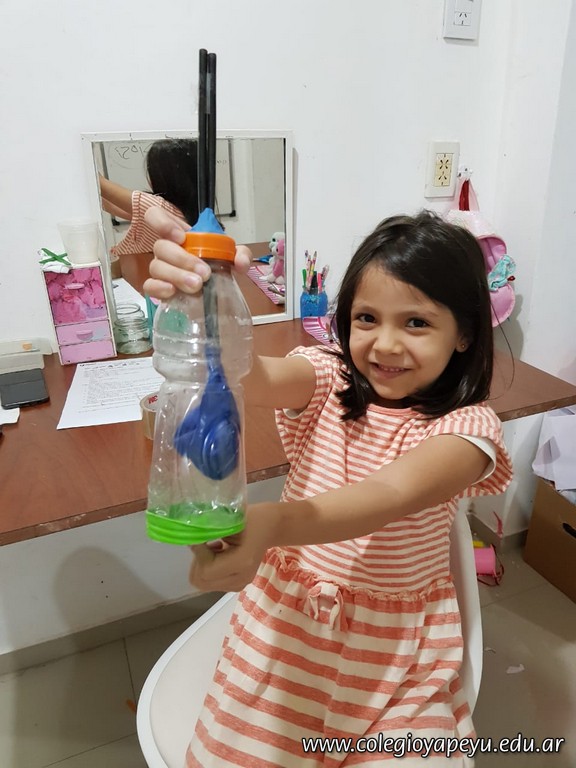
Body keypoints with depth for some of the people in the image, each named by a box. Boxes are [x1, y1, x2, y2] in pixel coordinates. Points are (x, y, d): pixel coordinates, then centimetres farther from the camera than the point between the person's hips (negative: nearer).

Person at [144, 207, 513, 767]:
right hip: (286, 612, 2)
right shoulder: (328, 380, -9)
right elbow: (254, 377, -30)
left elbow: (390, 495, -34)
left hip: (397, 639, -1)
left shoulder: (467, 426, -15)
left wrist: (272, 522, -51)